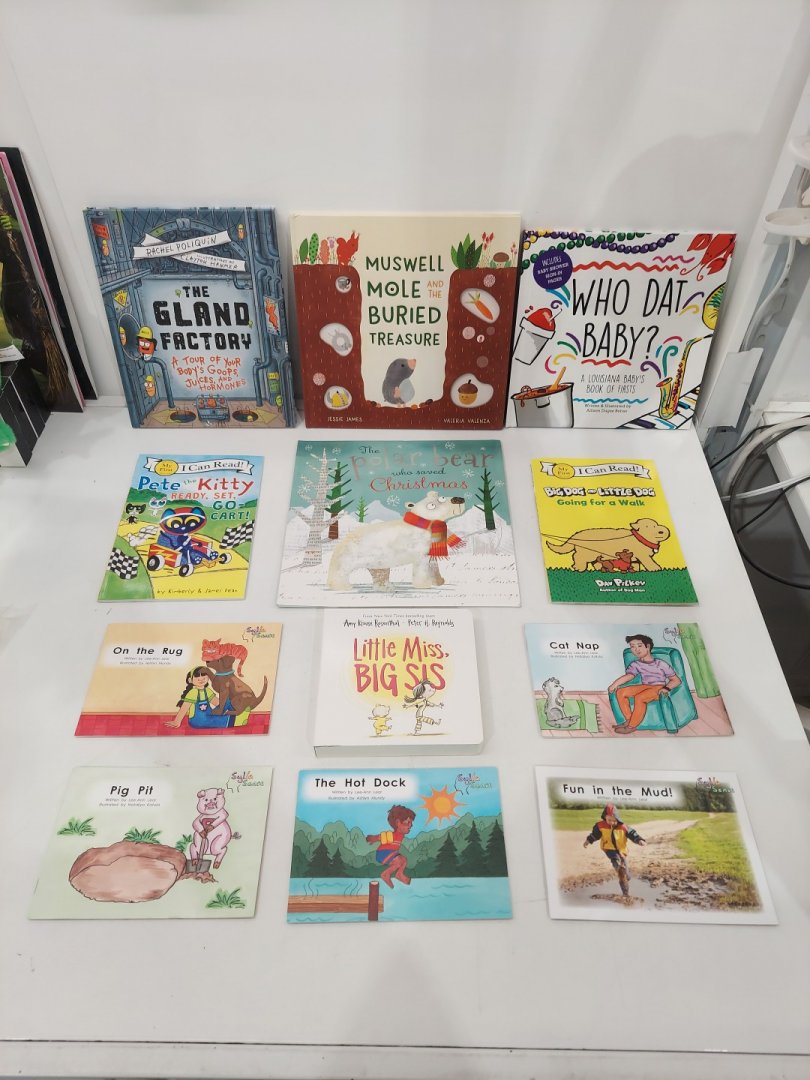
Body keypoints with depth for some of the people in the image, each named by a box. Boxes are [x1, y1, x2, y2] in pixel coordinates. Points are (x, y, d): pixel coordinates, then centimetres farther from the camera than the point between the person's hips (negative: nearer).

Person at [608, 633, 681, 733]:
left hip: (658, 688, -6)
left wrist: (666, 688, -24)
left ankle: (632, 726, -22)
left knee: (639, 697, -35)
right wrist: (615, 684, -30)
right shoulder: (636, 664, 6)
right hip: (644, 686, 6)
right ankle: (628, 719, -7)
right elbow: (628, 676, -11)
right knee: (620, 692, -15)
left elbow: (676, 680, -4)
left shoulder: (661, 664, -6)